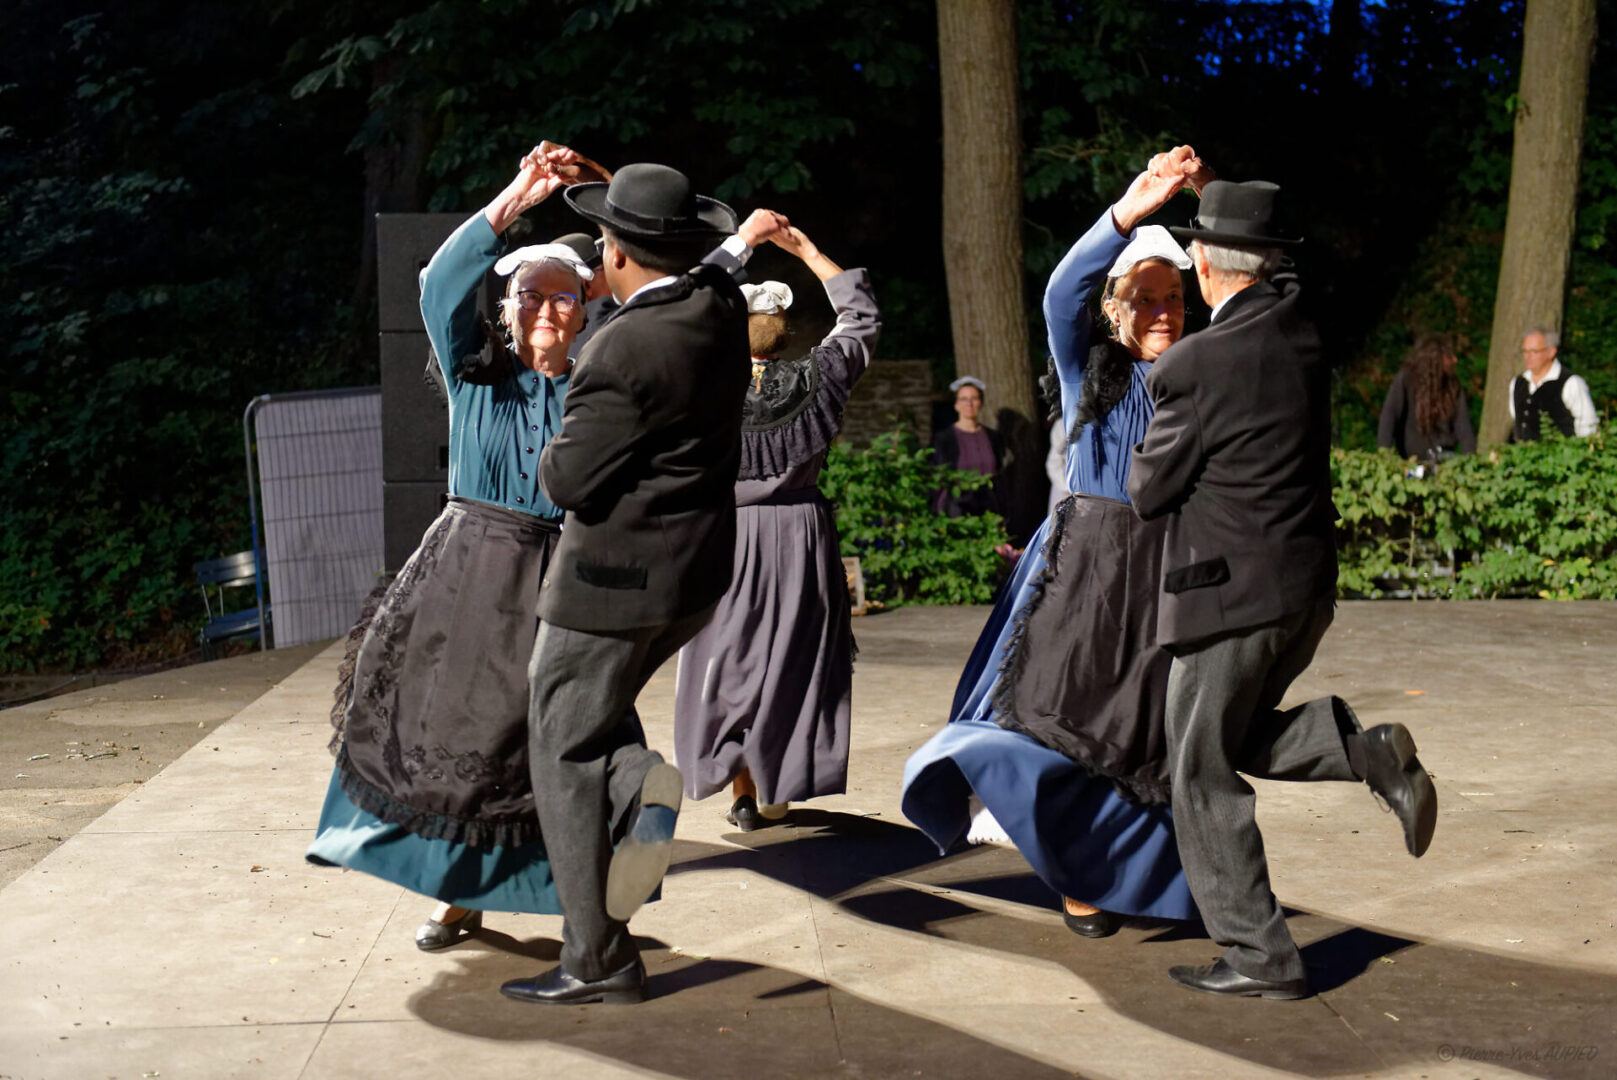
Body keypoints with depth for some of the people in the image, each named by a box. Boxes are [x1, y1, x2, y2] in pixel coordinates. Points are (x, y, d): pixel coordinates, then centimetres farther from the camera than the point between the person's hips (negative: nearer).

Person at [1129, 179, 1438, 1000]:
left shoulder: (1194, 365, -17)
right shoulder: (1305, 329, 3)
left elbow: (1149, 494, -9)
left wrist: (1146, 459, 12)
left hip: (1229, 593, -8)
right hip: (1309, 585, 8)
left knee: (1204, 776, 6)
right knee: (1243, 739, 25)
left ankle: (1259, 957, 9)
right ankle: (1369, 751, 0)